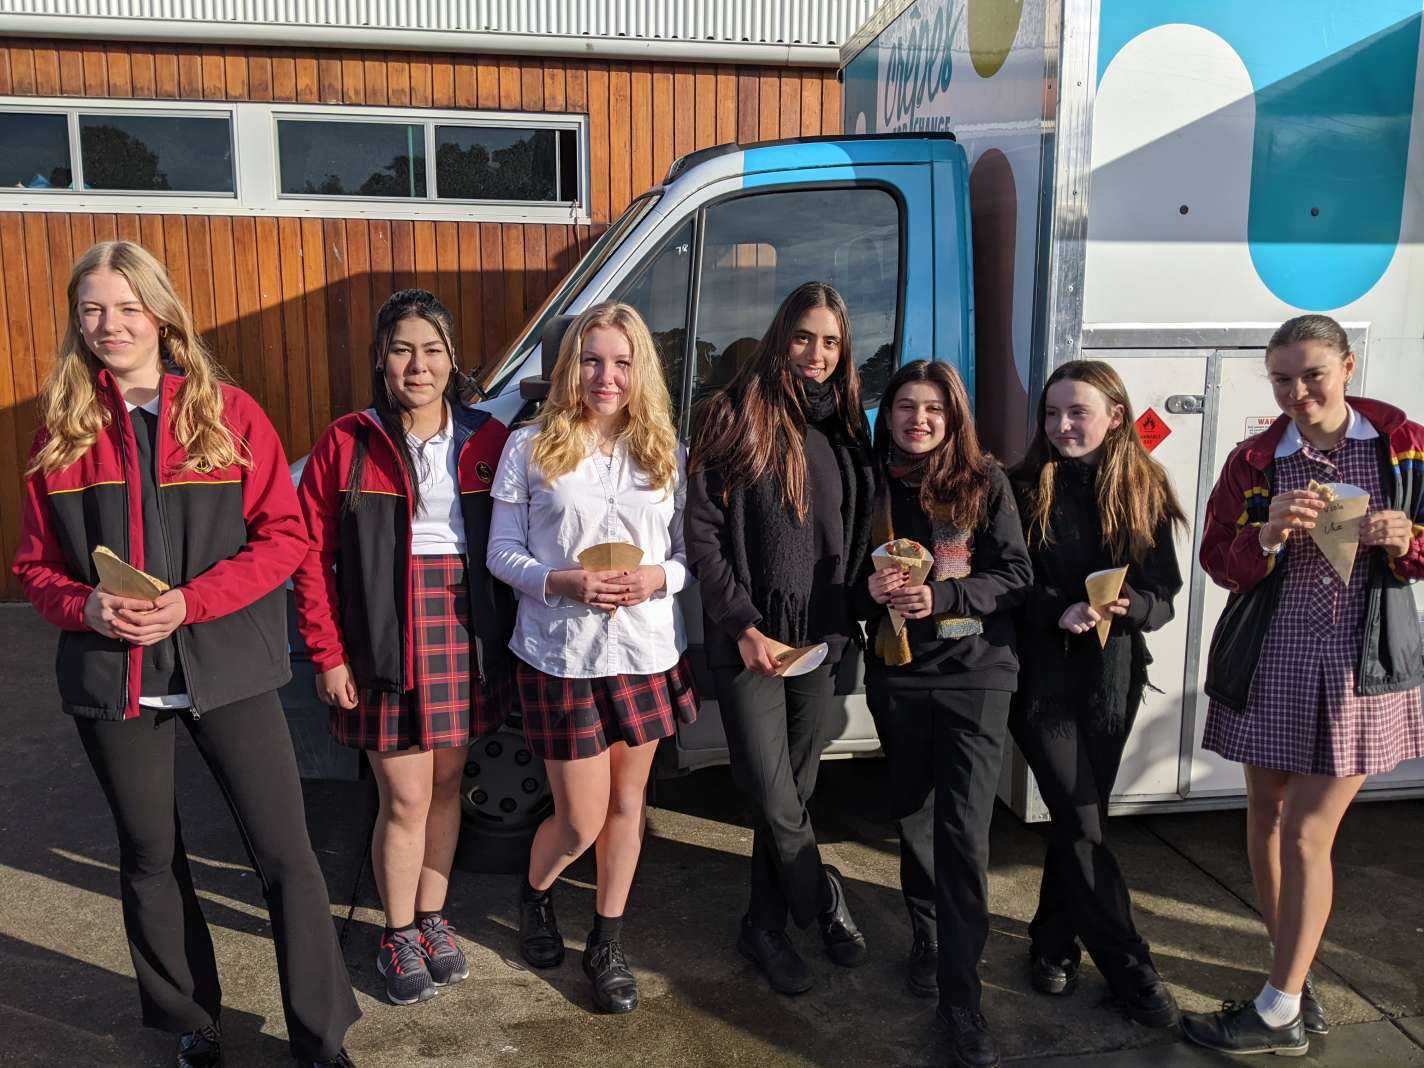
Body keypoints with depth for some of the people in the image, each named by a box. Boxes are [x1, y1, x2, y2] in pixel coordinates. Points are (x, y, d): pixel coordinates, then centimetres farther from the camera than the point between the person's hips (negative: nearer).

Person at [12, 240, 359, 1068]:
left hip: (225, 668, -2)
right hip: (112, 680, 3)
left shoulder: (229, 412, -2)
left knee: (284, 852, -1)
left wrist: (190, 602, -16)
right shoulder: (64, 429, 5)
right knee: (150, 857, 16)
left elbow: (285, 534, -5)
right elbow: (36, 563, 9)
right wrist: (86, 606, -12)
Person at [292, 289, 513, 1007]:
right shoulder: (346, 443, -4)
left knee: (445, 787, 15)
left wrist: (505, 637, 1)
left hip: (465, 629, 3)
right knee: (406, 800, 3)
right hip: (385, 637, -3)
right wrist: (328, 655, -7)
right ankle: (398, 936, 25)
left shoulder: (486, 441, 3)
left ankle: (432, 918, 35)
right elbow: (311, 556, -4)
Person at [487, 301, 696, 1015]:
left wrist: (657, 577, -15)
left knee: (627, 802, 15)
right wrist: (560, 582, -20)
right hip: (560, 654, -3)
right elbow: (501, 552, -2)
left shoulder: (667, 451, 4)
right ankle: (534, 896, 39)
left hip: (647, 651, 3)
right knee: (580, 821, 4)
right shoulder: (530, 447, -3)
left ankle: (608, 943, 35)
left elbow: (690, 552, 6)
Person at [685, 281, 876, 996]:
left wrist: (846, 620, 5)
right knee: (773, 795, -4)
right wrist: (744, 627, -14)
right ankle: (824, 900, 22)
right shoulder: (735, 418, -6)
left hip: (820, 639, 5)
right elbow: (702, 533, -9)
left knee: (796, 787, 12)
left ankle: (766, 925, 29)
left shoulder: (844, 428, 10)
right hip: (749, 636, -5)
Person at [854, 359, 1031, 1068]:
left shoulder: (985, 483, -1)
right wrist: (869, 588, -13)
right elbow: (848, 576, 10)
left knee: (964, 829, -8)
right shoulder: (872, 485, 5)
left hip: (974, 673, -3)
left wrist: (941, 597, -19)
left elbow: (1014, 572, -5)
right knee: (910, 813, 15)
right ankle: (927, 936, 37)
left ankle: (960, 994, 2)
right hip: (895, 674, 3)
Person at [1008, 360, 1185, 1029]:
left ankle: (1053, 942, 30)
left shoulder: (1144, 490, 3)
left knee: (1078, 816, 11)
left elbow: (1164, 597, 2)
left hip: (1113, 675, 3)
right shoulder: (1025, 489, -3)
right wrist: (1060, 611, -21)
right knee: (1082, 825, -4)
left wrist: (1127, 604, -19)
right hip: (1043, 673, -2)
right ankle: (1130, 969, 9)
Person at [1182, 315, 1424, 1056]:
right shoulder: (1255, 460, 1)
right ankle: (1293, 974, 31)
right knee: (1266, 818, 11)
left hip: (1360, 668, -2)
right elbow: (1220, 562, -2)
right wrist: (1269, 534, -21)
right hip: (1271, 665, 3)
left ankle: (1278, 1014, 12)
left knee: (1306, 835, -2)